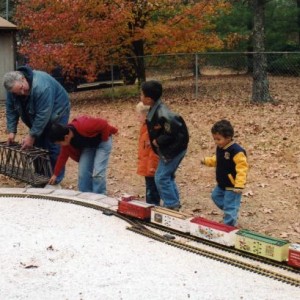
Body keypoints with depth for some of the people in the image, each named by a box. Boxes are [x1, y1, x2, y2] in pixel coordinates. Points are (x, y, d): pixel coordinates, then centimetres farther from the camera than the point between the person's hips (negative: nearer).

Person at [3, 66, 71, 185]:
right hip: (35, 117, 6)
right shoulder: (13, 87, -17)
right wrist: (11, 131, -13)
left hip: (56, 113, -6)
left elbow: (43, 115, -35)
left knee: (54, 146, -9)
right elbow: (11, 110, -6)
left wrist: (32, 135, -31)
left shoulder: (41, 87, -39)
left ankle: (55, 181, -1)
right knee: (37, 145, 4)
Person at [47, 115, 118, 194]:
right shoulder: (66, 140, -14)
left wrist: (104, 139, -16)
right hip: (88, 145, 7)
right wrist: (55, 174, 5)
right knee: (83, 173, -4)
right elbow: (63, 156, 0)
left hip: (102, 141, -7)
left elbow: (104, 124, -30)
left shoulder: (83, 127, -39)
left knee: (97, 173, -17)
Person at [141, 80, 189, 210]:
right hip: (168, 149, 10)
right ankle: (174, 203, 29)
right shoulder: (155, 109, 3)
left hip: (174, 149, -10)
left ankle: (171, 205, 7)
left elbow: (174, 132, -27)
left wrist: (158, 141, -18)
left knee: (161, 177, -3)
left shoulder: (161, 114, -27)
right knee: (167, 176, 19)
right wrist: (156, 141, 3)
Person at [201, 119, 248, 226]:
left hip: (232, 186, -9)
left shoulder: (237, 151, -27)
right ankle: (228, 212, 44)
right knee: (216, 196, 28)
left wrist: (239, 185, -34)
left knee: (230, 207, -1)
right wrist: (206, 161, 0)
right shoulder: (220, 148, 1)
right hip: (221, 184, 10)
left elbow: (242, 169, -28)